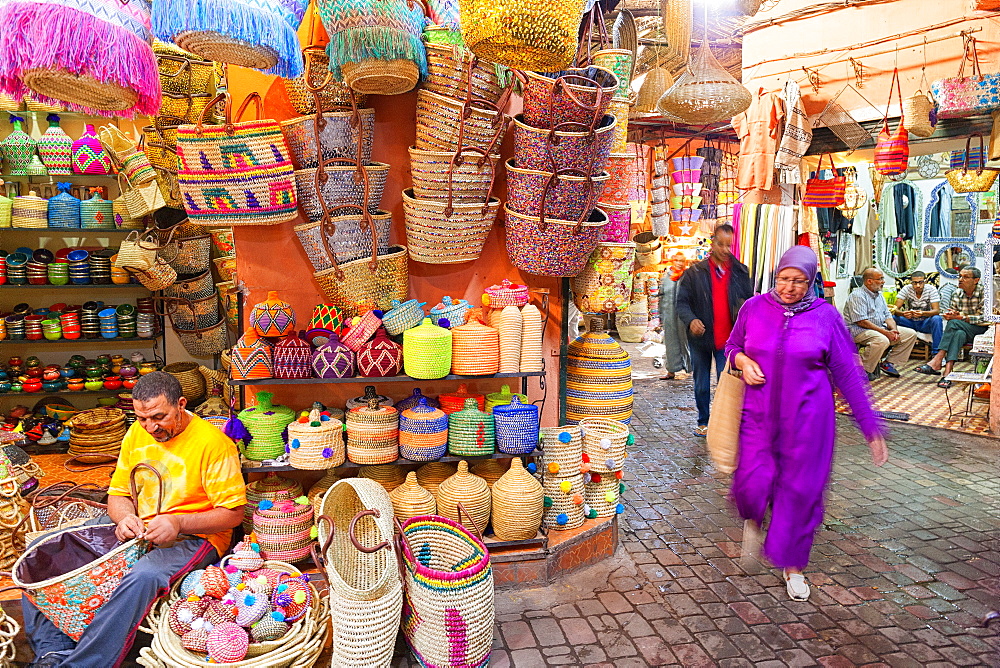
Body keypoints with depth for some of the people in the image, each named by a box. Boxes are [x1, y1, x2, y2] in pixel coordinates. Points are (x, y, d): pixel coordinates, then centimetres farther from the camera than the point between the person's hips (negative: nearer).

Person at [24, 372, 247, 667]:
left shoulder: (214, 443, -16)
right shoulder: (137, 433, 4)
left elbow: (233, 513, -15)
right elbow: (118, 493, 13)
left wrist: (178, 523, -28)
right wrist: (124, 517, -11)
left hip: (192, 536, -7)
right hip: (135, 528, 7)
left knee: (143, 577, -37)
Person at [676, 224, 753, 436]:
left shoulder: (740, 272, 4)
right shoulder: (695, 272, -2)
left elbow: (749, 299, 12)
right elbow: (682, 302, -3)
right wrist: (691, 320, -22)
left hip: (728, 339, 0)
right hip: (700, 339, 0)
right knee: (701, 385, 14)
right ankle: (704, 422, 31)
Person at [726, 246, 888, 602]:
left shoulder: (825, 315, -4)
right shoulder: (755, 308, -1)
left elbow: (847, 373, 0)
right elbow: (731, 346, 15)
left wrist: (871, 428, 1)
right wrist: (742, 361, -10)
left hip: (806, 418, -1)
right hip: (759, 414, 1)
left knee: (801, 490, 5)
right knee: (751, 482, -8)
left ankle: (793, 565, 28)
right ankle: (752, 519, 32)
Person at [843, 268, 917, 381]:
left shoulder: (879, 295, 16)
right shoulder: (858, 296, -14)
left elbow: (887, 316, 15)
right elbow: (862, 322, -22)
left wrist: (894, 329, -7)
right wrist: (885, 332, -22)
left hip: (880, 328, 10)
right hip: (859, 330, -9)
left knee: (911, 334, 3)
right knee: (882, 340, -37)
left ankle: (889, 363, 5)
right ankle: (863, 369, -21)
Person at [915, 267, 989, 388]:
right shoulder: (957, 293, 6)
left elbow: (983, 319, -14)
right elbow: (950, 312, 10)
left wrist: (961, 317, -24)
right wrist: (950, 314, -15)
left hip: (981, 330, -4)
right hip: (962, 330, 4)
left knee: (954, 323, -31)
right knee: (959, 334, -33)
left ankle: (937, 361, -36)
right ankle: (947, 372, -46)